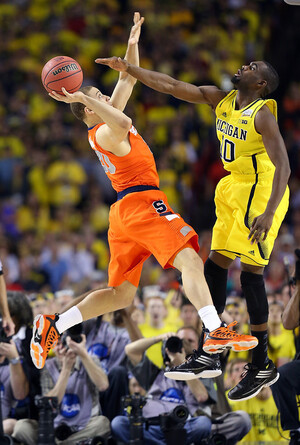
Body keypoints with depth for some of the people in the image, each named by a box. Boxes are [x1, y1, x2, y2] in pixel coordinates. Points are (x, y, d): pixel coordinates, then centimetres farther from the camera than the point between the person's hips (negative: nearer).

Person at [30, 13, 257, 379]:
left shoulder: (105, 126, 20)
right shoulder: (105, 132, -8)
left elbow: (127, 81, 29)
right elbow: (123, 124, -33)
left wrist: (133, 43, 27)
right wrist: (83, 98, -25)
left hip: (124, 212, 10)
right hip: (141, 202, -10)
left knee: (120, 294, 8)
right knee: (190, 262, -21)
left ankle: (53, 326, 1)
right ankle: (216, 333, -35)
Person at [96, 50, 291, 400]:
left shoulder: (262, 114, -18)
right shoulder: (220, 100, 5)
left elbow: (283, 167, -25)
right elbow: (173, 87, 6)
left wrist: (269, 213, -34)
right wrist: (129, 69, -1)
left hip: (261, 193, -9)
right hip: (234, 191, 9)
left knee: (250, 272, -12)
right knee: (215, 266, 10)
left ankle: (261, 366, -7)